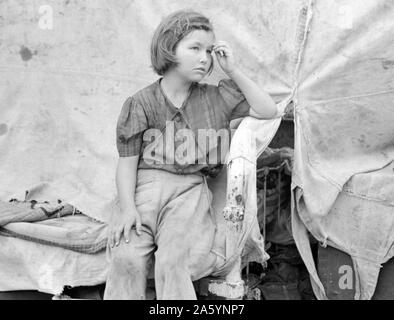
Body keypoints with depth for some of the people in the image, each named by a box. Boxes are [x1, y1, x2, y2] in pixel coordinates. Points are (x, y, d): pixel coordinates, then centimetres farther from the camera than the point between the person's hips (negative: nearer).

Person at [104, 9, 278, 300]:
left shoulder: (214, 99, 11)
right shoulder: (141, 103, 3)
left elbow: (269, 111, 9)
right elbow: (128, 161, 1)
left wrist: (233, 71, 4)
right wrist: (127, 207, -13)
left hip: (189, 189, 1)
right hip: (145, 185, -1)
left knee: (174, 258, -25)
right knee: (127, 257, -25)